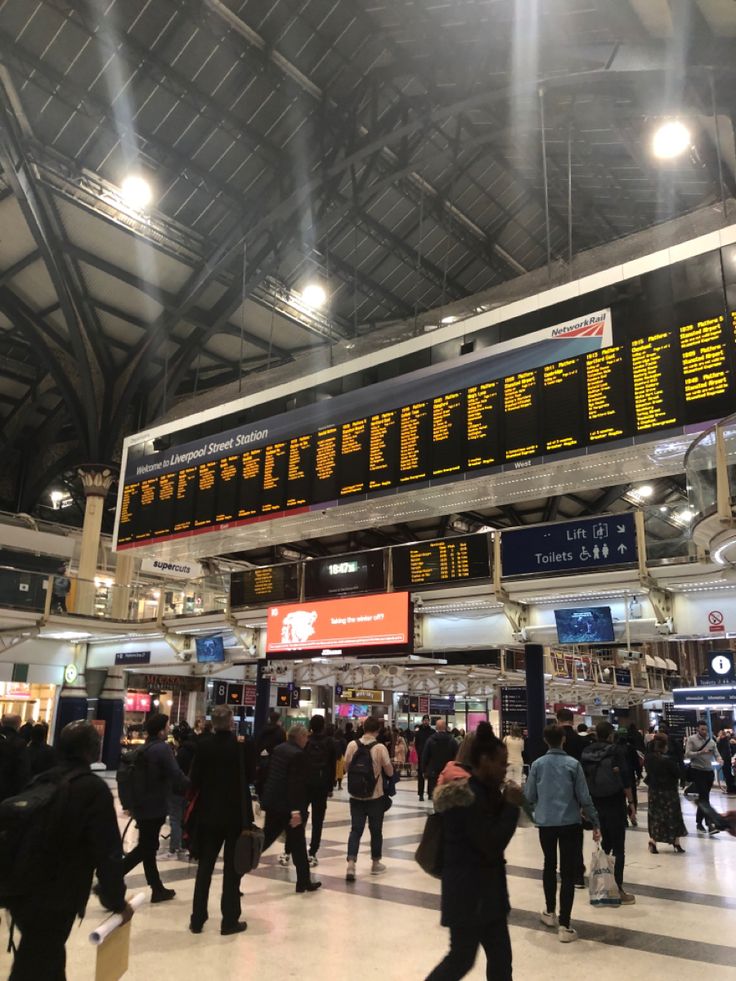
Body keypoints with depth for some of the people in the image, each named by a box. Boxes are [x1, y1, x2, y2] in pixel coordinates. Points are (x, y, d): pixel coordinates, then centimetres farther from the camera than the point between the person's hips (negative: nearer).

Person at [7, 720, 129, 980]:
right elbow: (107, 852, -18)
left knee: (48, 958, 24)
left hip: (24, 893, 7)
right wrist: (116, 901, -5)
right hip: (54, 901, -7)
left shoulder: (42, 781, 5)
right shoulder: (94, 788, -16)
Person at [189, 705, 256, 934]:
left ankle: (197, 919, 19)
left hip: (209, 813, 2)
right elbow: (251, 777, -3)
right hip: (237, 814, -2)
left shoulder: (203, 747, -8)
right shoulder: (244, 746, -13)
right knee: (232, 868, 8)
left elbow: (194, 781, -5)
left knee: (205, 866, 14)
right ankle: (230, 920, 13)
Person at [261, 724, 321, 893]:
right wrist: (296, 810, -23)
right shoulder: (298, 754, -17)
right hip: (288, 806, -7)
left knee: (265, 840, 16)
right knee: (298, 845, 5)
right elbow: (296, 784, -23)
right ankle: (304, 882, 15)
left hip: (272, 803, 7)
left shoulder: (278, 749, 8)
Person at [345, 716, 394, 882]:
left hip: (356, 796, 2)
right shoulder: (380, 748, -13)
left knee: (356, 829, 6)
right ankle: (376, 863, 25)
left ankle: (351, 865, -7)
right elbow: (389, 772, -5)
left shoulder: (352, 745, -5)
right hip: (375, 796, -2)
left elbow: (346, 768, 5)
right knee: (376, 830, 13)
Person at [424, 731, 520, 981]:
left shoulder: (484, 792, 8)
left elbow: (493, 834, 10)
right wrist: (511, 806, -19)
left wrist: (504, 803, -3)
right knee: (461, 958, 2)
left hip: (485, 890, 9)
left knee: (500, 958, 14)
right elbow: (492, 845, -24)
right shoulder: (467, 797, -23)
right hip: (468, 892, -9)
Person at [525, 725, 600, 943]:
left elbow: (529, 796, 1)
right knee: (568, 872, 1)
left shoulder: (537, 764, -4)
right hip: (570, 823, -2)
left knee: (549, 866, 21)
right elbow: (584, 797, -8)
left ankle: (550, 913, 32)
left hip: (545, 823, 2)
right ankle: (564, 926, -2)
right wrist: (595, 823, 2)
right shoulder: (573, 764, -9)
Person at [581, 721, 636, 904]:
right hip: (614, 802, -5)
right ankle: (618, 889, 1)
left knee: (605, 843, 20)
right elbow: (625, 779, -12)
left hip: (595, 803, 5)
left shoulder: (586, 752, 2)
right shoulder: (616, 751, -10)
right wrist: (630, 802, -5)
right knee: (618, 847, 2)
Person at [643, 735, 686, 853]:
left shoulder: (648, 758, -7)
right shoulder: (668, 760, -24)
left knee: (655, 816, 14)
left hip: (654, 790, 5)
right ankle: (676, 843, 18)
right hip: (669, 791, -5)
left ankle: (652, 841, 8)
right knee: (673, 816, 11)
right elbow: (677, 773, -15)